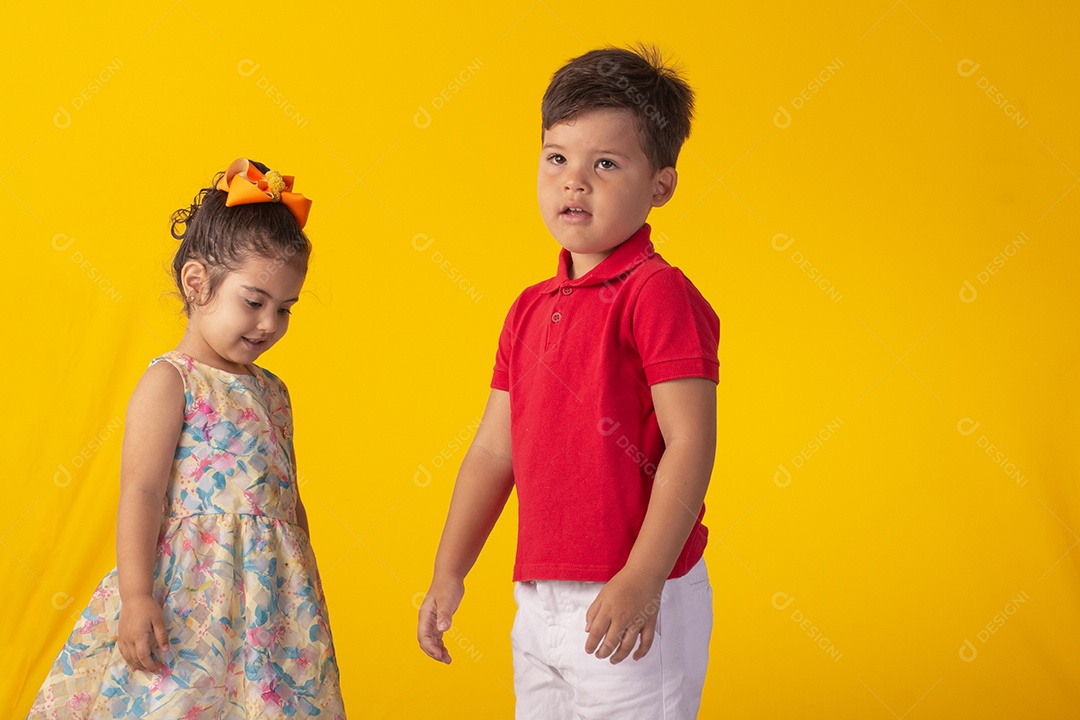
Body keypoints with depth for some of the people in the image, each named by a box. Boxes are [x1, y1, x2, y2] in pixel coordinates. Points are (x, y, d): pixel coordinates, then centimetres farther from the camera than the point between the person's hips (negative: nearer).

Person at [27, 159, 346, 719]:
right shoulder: (169, 383, -6)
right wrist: (136, 596, -20)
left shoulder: (272, 391, 16)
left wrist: (307, 594, 22)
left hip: (275, 600, 6)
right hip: (191, 597, -6)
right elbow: (141, 492, -13)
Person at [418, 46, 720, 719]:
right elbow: (494, 450, 15)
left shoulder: (659, 293, -12)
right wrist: (449, 574, 14)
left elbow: (691, 442, -18)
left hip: (631, 602, -8)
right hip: (539, 604, 8)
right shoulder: (532, 308, 12)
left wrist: (642, 581, -23)